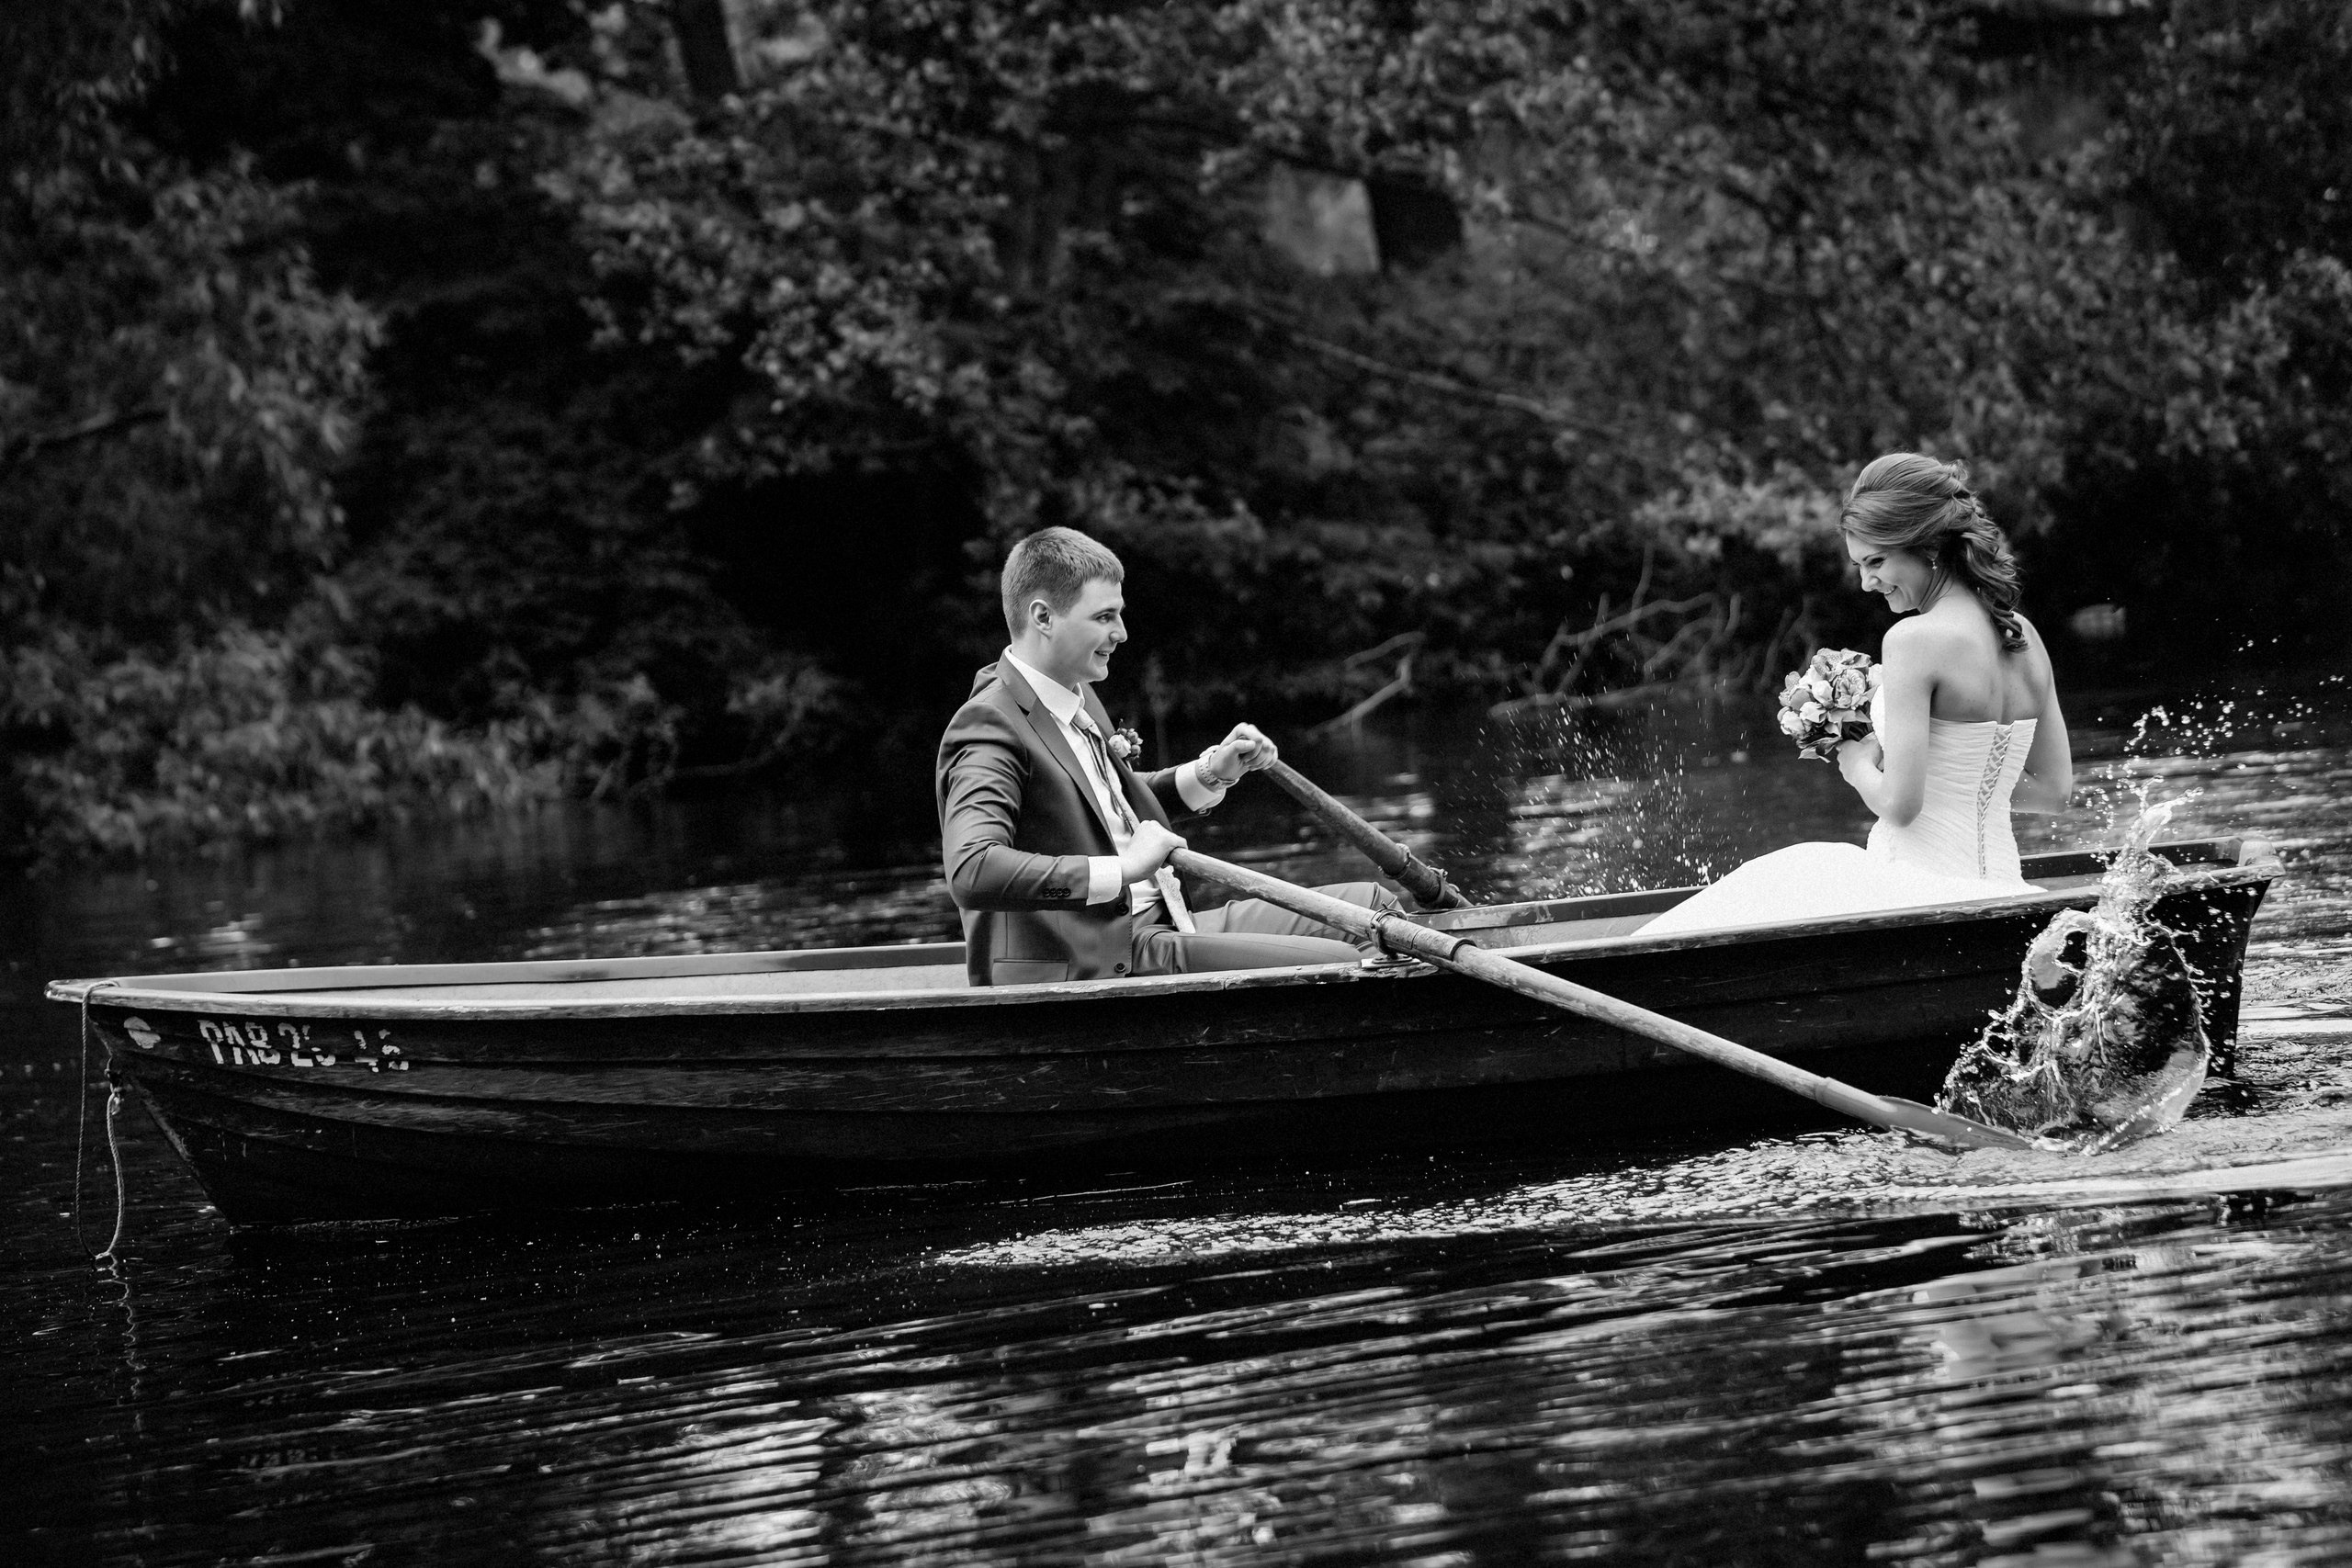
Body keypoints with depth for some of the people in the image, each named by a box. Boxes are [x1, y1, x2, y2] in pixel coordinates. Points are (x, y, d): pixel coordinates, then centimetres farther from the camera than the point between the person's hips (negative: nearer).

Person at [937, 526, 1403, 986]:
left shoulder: (1077, 697, 14)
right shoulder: (989, 726, -17)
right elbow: (971, 874, -33)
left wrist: (1213, 772, 15)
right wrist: (1123, 867, -32)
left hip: (1157, 923, 10)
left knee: (1371, 905, 9)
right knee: (1348, 967, -19)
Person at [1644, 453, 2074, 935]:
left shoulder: (1916, 638, -16)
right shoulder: (2022, 635, 8)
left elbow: (1899, 804, -19)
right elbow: (2055, 790, 15)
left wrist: (1860, 766, 2)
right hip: (1996, 888, 8)